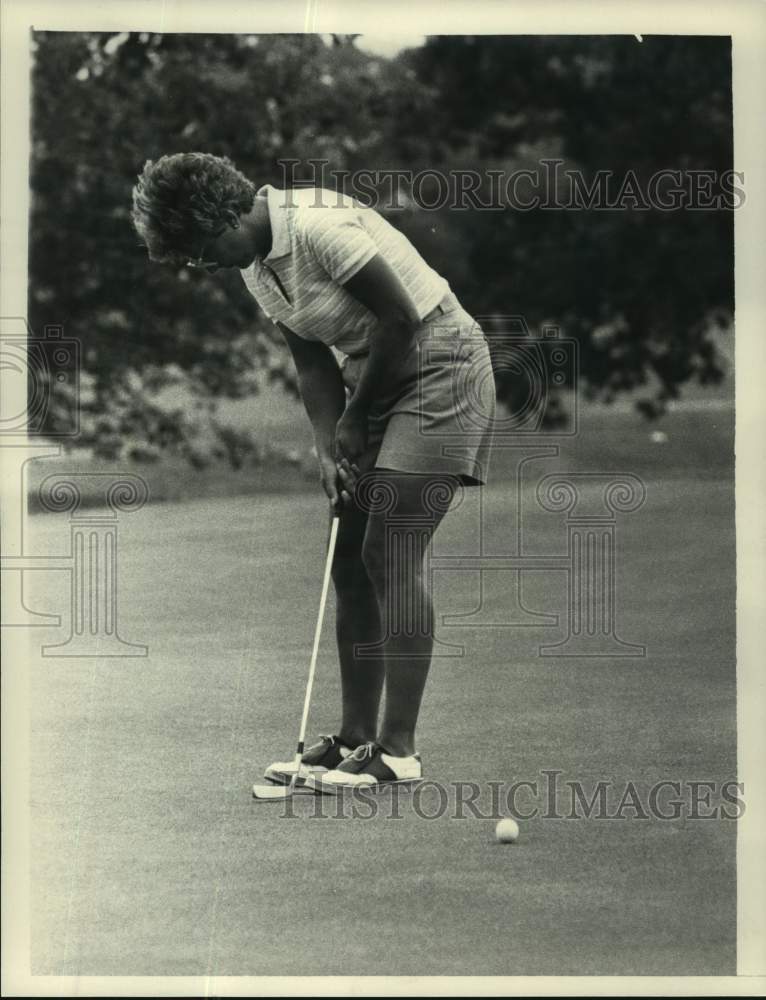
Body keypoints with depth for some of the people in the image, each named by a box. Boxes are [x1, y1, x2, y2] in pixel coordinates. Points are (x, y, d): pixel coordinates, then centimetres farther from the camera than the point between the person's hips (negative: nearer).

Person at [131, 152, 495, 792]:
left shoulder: (321, 228, -24)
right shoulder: (257, 267, 5)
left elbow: (402, 318, -21)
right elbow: (313, 363, 9)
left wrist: (355, 417, -11)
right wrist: (329, 448, -5)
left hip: (438, 365, -9)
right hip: (376, 377, 9)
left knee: (392, 557, -14)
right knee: (352, 561, 5)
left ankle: (399, 752, -12)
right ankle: (356, 738, 10)